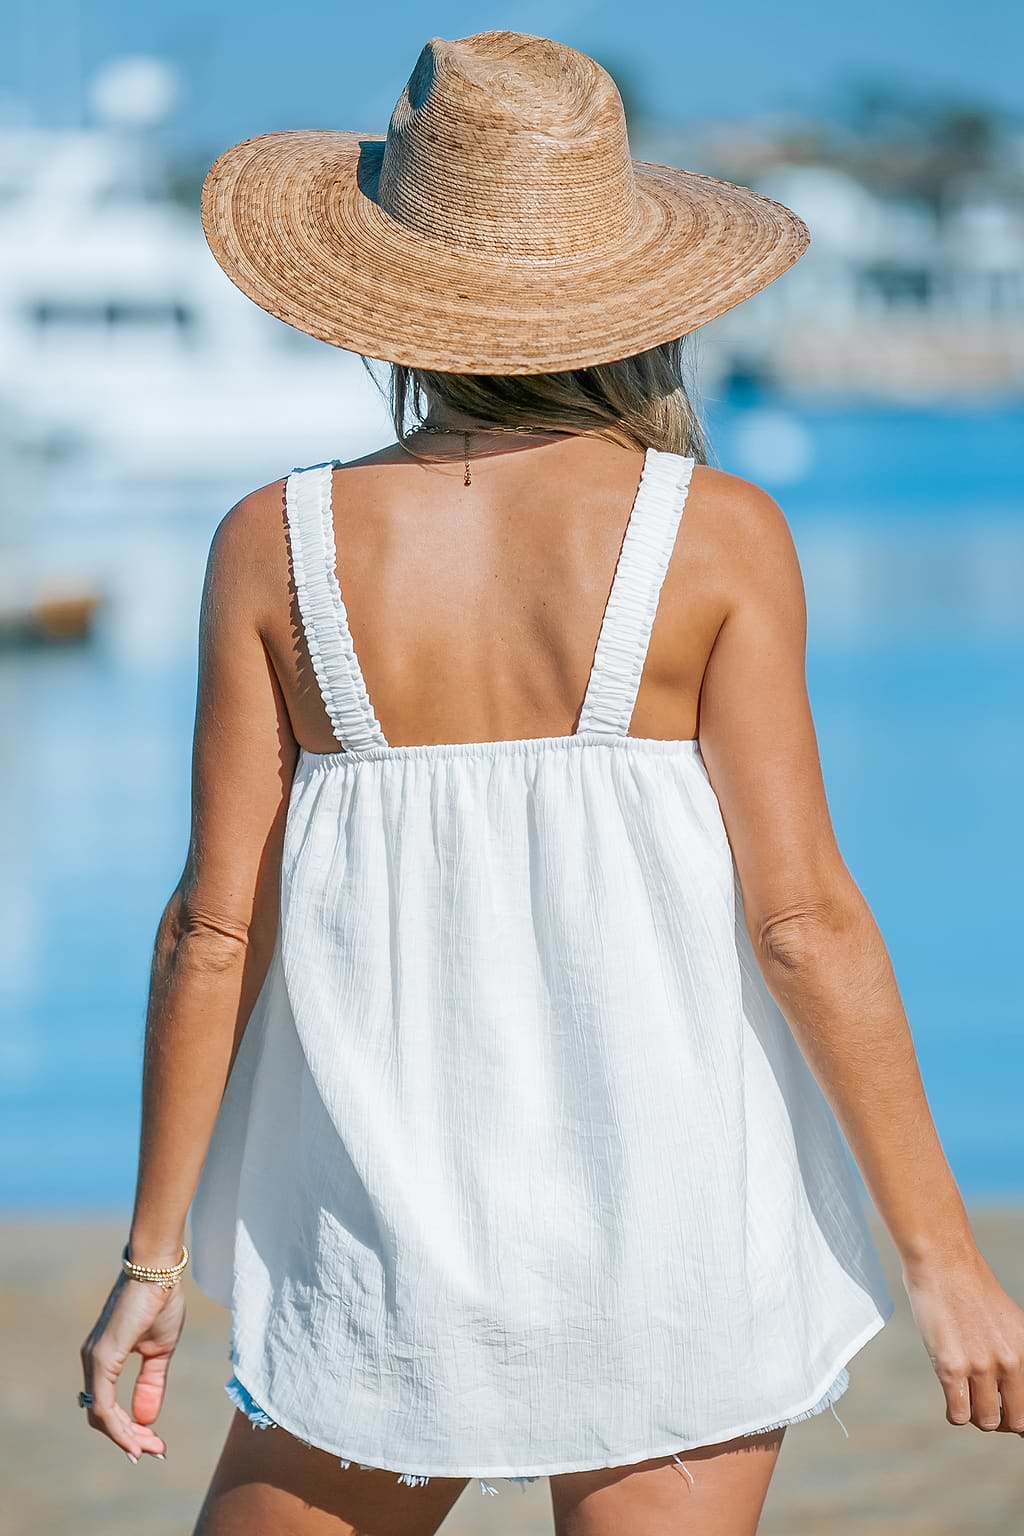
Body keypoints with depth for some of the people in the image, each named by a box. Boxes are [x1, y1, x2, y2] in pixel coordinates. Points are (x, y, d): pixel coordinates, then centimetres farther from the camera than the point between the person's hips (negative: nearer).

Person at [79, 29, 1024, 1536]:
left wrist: (152, 1261, 7)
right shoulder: (717, 536, -8)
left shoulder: (279, 546, -4)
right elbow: (804, 918, -10)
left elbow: (215, 931, -3)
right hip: (669, 1229, -1)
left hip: (394, 1227, 1)